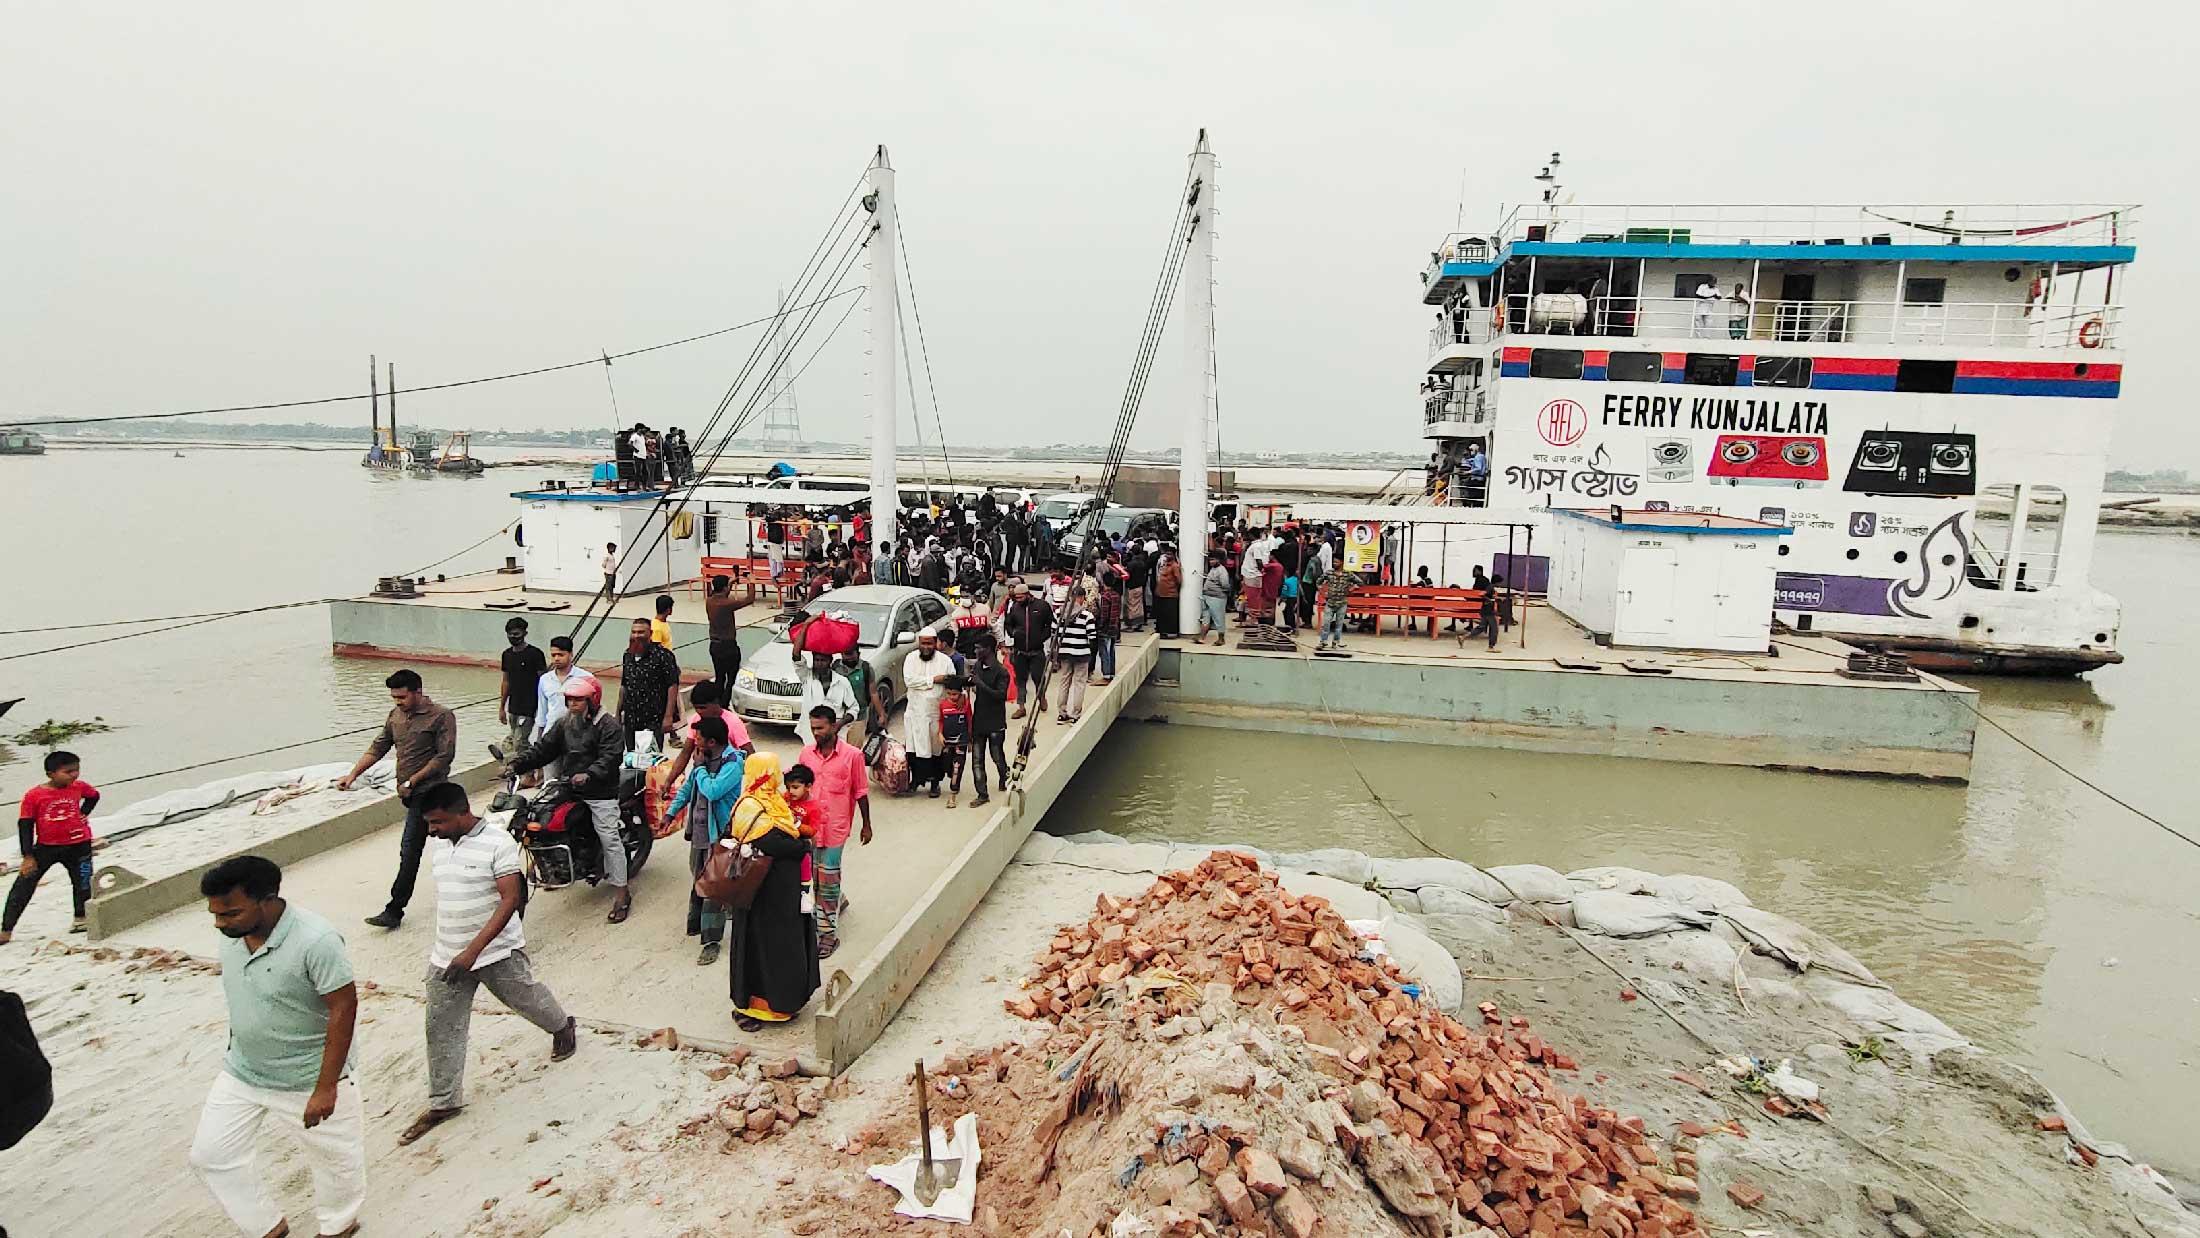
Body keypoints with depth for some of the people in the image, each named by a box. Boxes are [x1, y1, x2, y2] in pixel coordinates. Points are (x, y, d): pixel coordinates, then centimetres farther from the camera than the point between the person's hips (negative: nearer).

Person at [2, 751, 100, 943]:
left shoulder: (79, 787, -5)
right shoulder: (33, 795, -14)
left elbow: (94, 795, 20)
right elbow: (24, 825, -8)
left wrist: (83, 813, 4)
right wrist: (28, 856, -9)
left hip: (78, 845, 2)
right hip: (45, 847, -1)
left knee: (82, 882, 8)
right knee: (23, 885, -1)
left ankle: (80, 918, 26)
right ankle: (6, 929, 6)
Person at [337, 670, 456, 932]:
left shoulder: (442, 717, -11)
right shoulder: (395, 715, 12)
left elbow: (445, 756, -14)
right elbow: (378, 748, 15)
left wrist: (413, 781, -15)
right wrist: (352, 775, 5)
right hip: (409, 791, 7)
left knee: (409, 849, -9)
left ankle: (394, 910, -8)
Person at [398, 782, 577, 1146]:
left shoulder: (498, 842, -21)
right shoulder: (438, 843, 1)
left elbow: (510, 901, -23)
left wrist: (473, 951, -27)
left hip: (497, 951, -5)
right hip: (447, 955, 6)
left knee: (528, 999, 15)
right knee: (442, 1029, 7)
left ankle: (563, 1027, 45)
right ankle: (444, 1101, 20)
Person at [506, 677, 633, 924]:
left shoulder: (608, 725, -11)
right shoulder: (564, 723, 13)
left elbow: (610, 757, -22)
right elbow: (543, 748, 10)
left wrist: (589, 775, -37)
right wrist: (517, 765, -4)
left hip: (600, 793, -7)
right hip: (570, 790, 8)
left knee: (610, 839, -9)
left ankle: (621, 895, -6)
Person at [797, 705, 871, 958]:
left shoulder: (852, 755, -10)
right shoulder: (806, 752, 1)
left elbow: (861, 792, -2)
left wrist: (866, 825, 3)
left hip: (835, 825, -5)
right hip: (810, 824, 5)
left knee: (827, 877, -3)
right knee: (817, 875, 17)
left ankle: (828, 932, 8)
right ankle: (837, 901, 46)